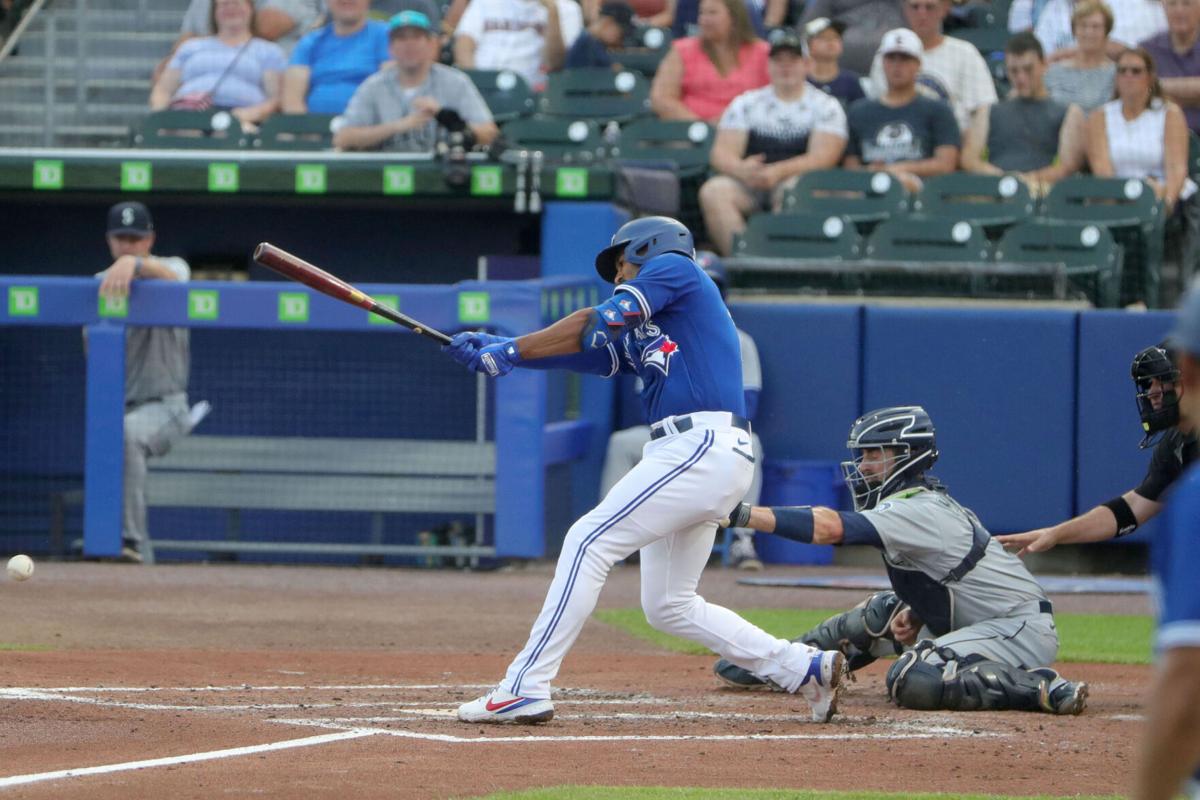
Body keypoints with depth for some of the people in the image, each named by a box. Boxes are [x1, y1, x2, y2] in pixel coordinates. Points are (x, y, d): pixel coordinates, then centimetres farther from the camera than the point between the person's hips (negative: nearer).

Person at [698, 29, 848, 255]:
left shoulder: (826, 106, 8)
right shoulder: (746, 103, 16)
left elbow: (823, 157, -6)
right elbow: (721, 153, 5)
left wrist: (779, 172, -22)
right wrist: (741, 169, -19)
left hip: (796, 180, -3)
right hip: (749, 185, 3)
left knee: (793, 191, -37)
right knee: (714, 190, -26)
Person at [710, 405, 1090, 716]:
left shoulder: (921, 512, -19)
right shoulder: (929, 505, 12)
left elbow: (830, 528, -31)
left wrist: (743, 513, -35)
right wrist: (911, 616, 0)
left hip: (1024, 630, -11)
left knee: (912, 680, -26)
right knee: (880, 613, 17)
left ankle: (1041, 688, -23)